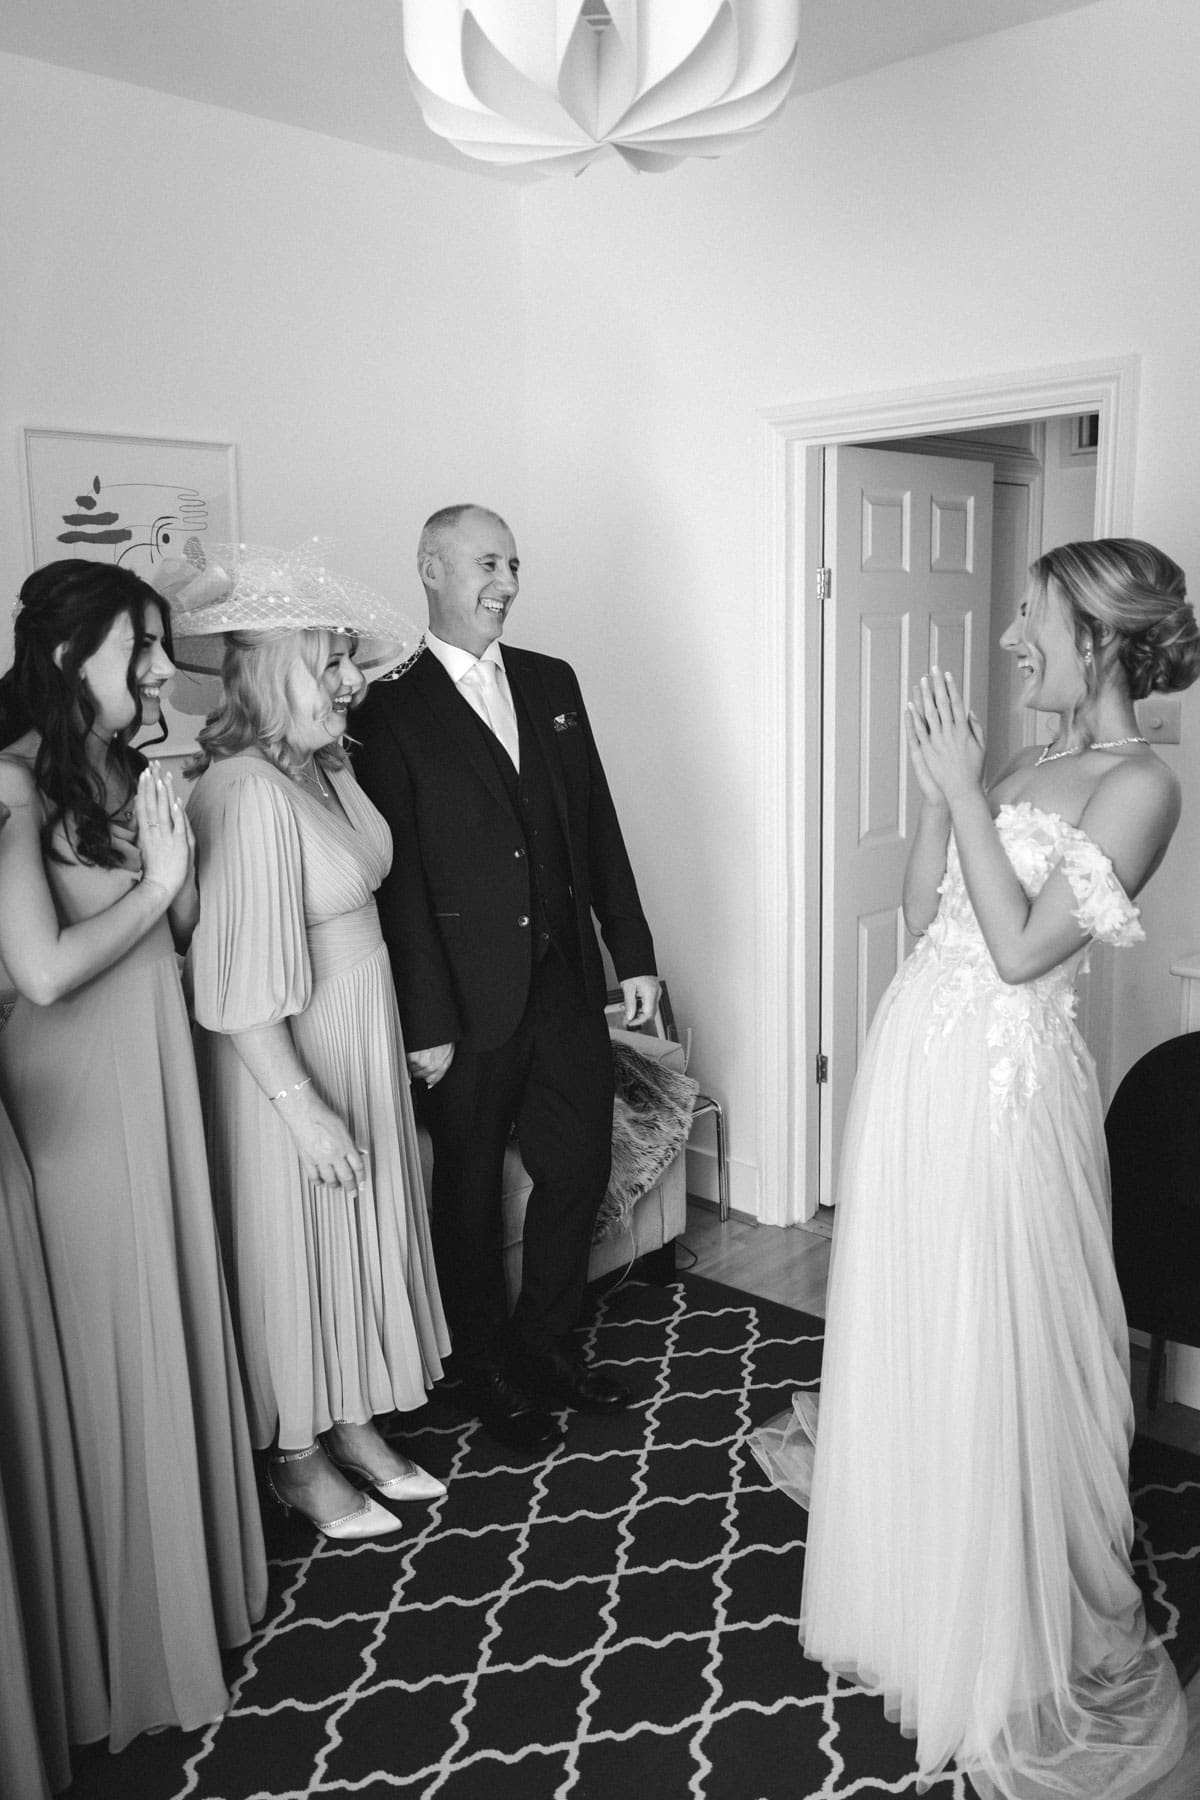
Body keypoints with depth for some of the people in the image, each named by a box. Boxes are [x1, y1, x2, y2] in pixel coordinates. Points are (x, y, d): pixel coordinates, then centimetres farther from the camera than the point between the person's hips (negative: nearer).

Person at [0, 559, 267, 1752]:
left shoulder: (126, 767, 6)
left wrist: (175, 859, -8)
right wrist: (154, 881, -13)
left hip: (158, 1068, 7)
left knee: (174, 1315, 17)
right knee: (114, 1342, 5)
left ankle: (191, 1559, 38)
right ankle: (135, 1624, 25)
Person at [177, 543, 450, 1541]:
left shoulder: (328, 766, 3)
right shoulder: (245, 792, -25)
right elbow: (238, 984, -25)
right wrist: (304, 1106, -22)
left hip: (366, 1030, 9)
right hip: (288, 1056, -9)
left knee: (369, 1230, 19)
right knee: (296, 1243, 9)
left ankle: (353, 1424, 40)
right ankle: (299, 1460, 32)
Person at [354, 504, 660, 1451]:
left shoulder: (552, 682, 8)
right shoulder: (392, 712, -9)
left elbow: (599, 825, 10)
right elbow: (399, 876, -12)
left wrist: (634, 951, 7)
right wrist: (425, 1021, -13)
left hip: (566, 981, 5)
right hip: (469, 999, -5)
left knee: (580, 1167, 14)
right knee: (470, 1191, 12)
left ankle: (548, 1341, 36)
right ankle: (490, 1370, 32)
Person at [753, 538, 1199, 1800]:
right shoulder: (1023, 766, 10)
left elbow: (1022, 949, -19)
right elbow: (926, 913, 9)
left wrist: (966, 790, -16)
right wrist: (938, 787, -1)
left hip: (1003, 1079, -8)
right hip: (917, 1056, 8)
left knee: (997, 1351, 5)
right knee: (910, 1321, 21)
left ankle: (1020, 1644, 29)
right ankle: (920, 1565, 48)